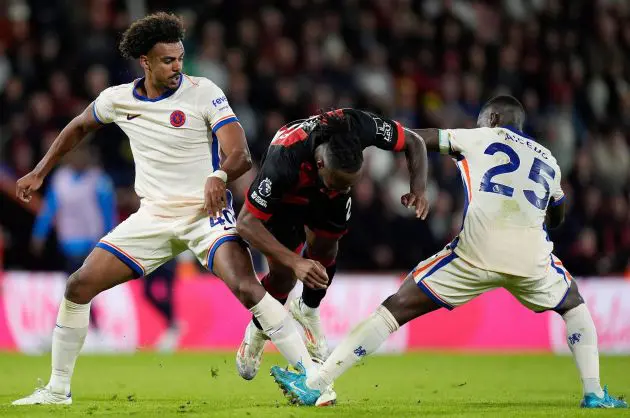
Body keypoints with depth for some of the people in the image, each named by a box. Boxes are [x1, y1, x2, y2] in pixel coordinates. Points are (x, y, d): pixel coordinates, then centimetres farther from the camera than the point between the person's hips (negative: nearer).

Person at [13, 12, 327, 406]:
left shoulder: (204, 93, -13)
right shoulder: (118, 99, 1)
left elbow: (240, 154, -21)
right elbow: (79, 127, 22)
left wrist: (219, 176, -42)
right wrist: (39, 173, 22)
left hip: (208, 211, -5)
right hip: (153, 215, 5)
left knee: (246, 288, -28)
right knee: (79, 286, -3)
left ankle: (311, 374, -24)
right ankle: (58, 389, 12)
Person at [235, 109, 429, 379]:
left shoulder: (360, 126, -41)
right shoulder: (284, 159, -48)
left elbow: (413, 144, -21)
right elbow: (246, 223, -41)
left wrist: (418, 188, -39)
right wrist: (294, 261, -50)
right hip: (286, 196, -3)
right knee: (283, 273, -5)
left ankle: (308, 311, 34)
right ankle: (257, 332, 25)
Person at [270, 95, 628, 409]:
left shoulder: (479, 138, 19)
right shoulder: (548, 160, 29)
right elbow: (556, 218, 46)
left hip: (478, 251, -2)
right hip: (531, 254, 3)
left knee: (396, 309, 5)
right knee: (573, 306, 33)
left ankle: (313, 385, 2)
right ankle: (594, 393, 18)